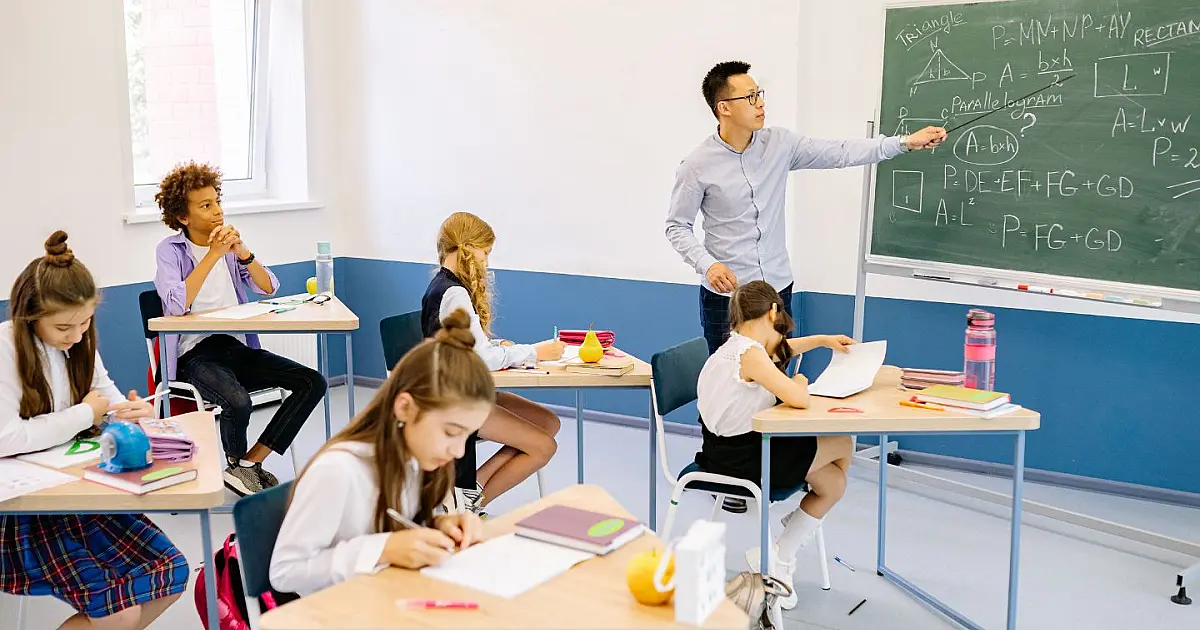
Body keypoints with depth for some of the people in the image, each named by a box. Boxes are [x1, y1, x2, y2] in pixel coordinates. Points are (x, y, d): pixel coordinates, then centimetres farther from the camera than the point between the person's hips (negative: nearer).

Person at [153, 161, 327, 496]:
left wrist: (242, 252, -8)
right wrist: (213, 255, -17)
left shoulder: (228, 242, 13)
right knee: (238, 403, -35)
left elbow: (268, 287, 8)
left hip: (236, 346, 6)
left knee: (313, 382, -13)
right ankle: (237, 464, 0)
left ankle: (250, 463, -7)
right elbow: (176, 305, -20)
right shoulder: (170, 250, -2)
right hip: (195, 354, -6)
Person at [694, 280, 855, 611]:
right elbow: (798, 399, -33)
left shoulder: (738, 344, 6)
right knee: (843, 444, 9)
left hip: (728, 447, 10)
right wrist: (799, 381, -10)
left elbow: (779, 348, 30)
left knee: (833, 483, 19)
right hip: (742, 458, -10)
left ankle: (778, 559, 24)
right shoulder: (750, 354, -24)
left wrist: (822, 340, 25)